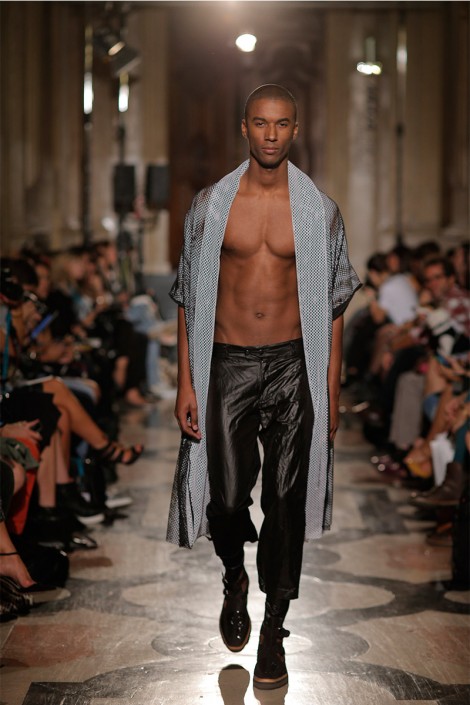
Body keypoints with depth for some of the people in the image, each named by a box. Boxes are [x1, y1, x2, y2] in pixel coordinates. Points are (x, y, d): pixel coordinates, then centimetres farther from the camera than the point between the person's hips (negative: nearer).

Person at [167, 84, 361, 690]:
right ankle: (235, 577, 34)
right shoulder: (211, 204, 1)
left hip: (292, 367, 0)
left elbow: (333, 305, 5)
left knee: (286, 499, 2)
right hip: (226, 365, 0)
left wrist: (331, 392, 3)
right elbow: (189, 297, 4)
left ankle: (273, 627, 17)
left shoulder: (319, 211, 1)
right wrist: (185, 383, -1)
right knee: (227, 496, 1)